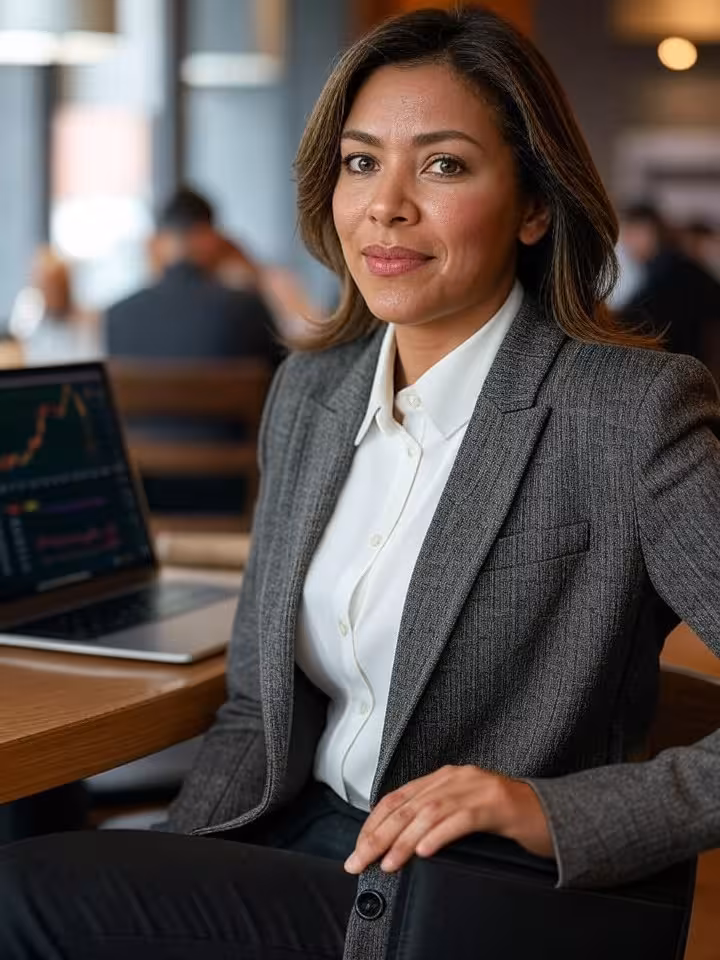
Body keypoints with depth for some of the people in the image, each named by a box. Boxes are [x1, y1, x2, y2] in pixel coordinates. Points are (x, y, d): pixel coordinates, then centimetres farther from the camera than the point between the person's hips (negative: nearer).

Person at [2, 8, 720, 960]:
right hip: (293, 842, 6)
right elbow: (258, 704, 11)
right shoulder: (309, 390, 7)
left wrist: (554, 810, -29)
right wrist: (164, 875, -6)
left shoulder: (633, 409, -14)